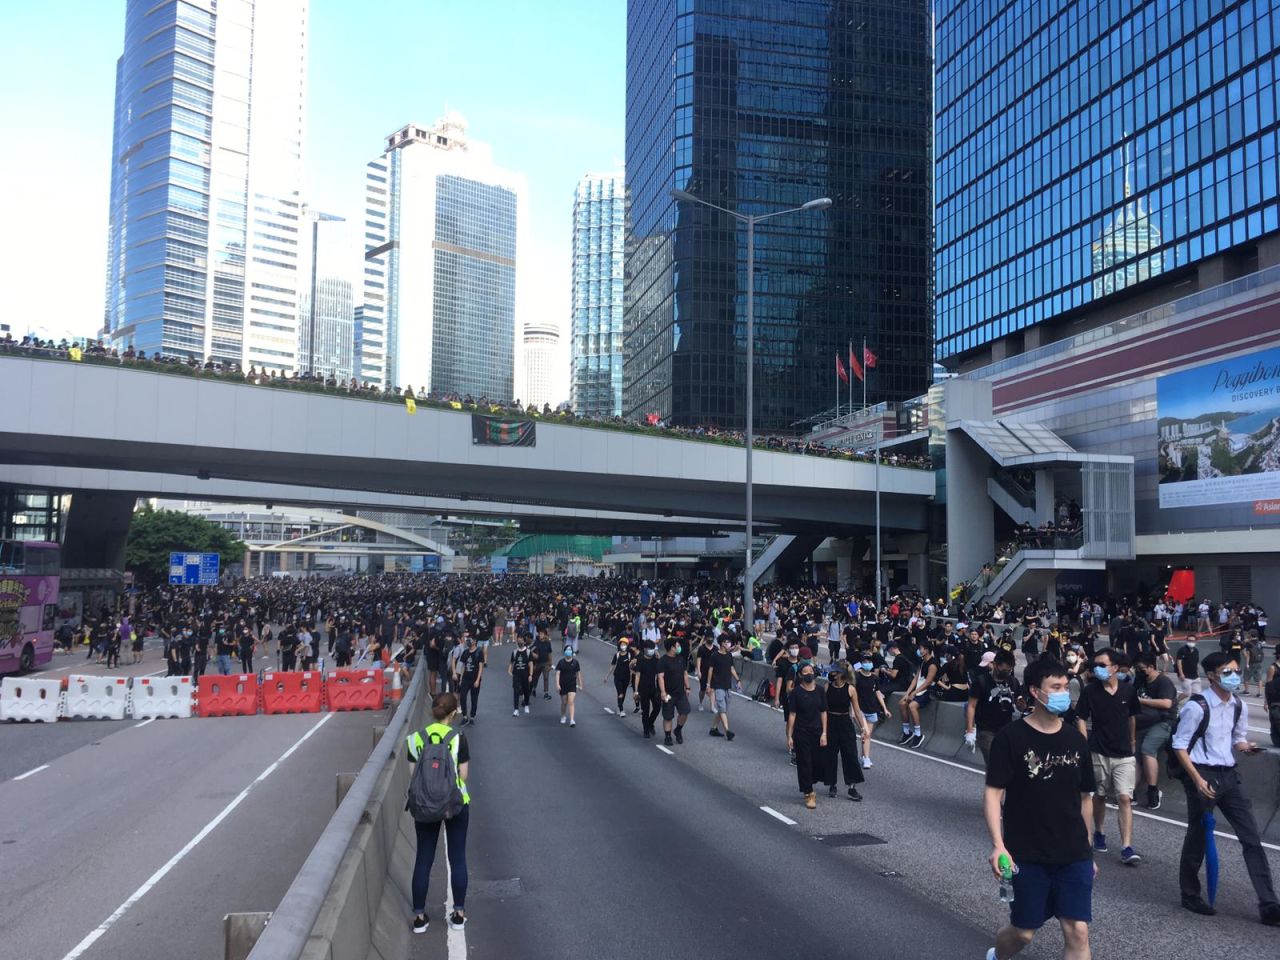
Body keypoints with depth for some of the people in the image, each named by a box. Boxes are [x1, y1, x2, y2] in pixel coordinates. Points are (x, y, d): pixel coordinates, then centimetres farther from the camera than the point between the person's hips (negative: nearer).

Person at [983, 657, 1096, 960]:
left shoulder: (1075, 739, 4)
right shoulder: (1010, 737, -11)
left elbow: (1084, 797, 13)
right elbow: (993, 792, -13)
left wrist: (1087, 848, 17)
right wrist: (998, 844, -24)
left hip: (1074, 856, 4)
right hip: (1026, 856, -3)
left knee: (1077, 933, -3)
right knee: (1023, 932, 8)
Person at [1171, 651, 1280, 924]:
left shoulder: (1239, 706, 4)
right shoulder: (1196, 707, -17)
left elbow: (1238, 739, 18)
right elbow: (1180, 747, -12)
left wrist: (1246, 747, -6)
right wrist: (1197, 780, -18)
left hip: (1229, 776, 6)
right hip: (1202, 776, -6)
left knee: (1252, 838, 4)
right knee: (1197, 838, 6)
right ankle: (1190, 895, 24)